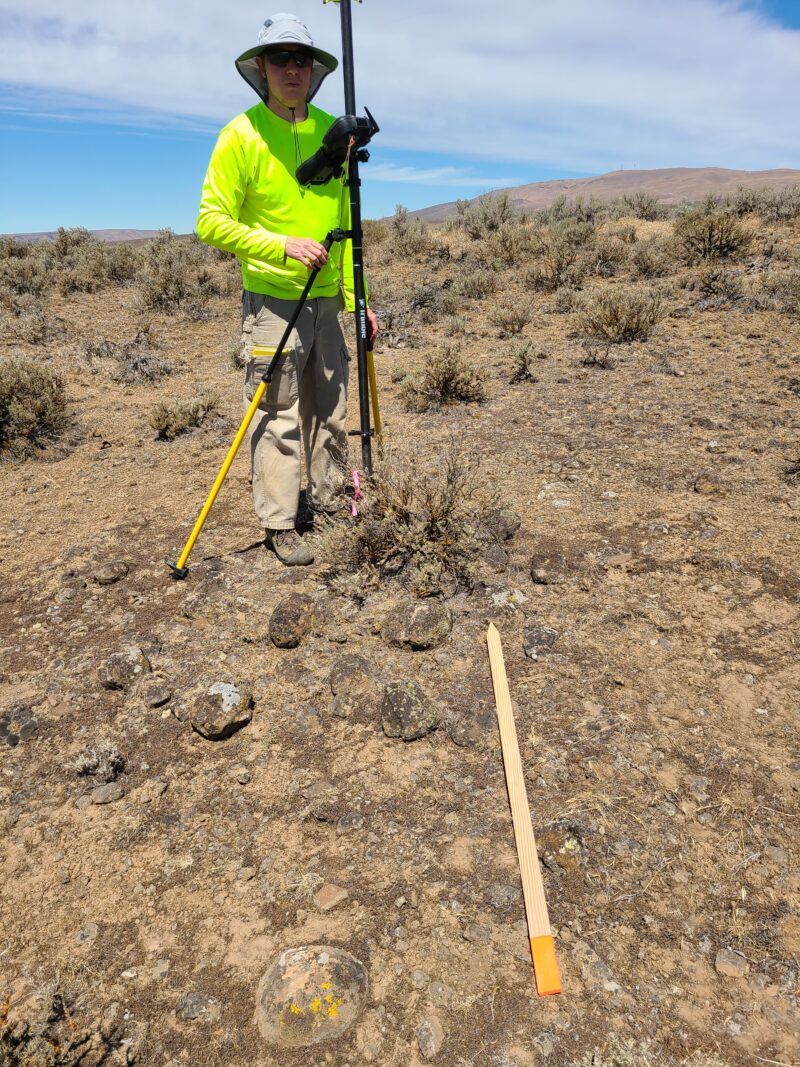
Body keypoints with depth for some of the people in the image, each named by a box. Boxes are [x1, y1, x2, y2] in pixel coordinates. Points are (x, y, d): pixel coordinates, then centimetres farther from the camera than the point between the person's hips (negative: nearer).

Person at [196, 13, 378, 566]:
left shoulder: (331, 130, 9)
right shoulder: (242, 133, -5)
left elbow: (347, 224, 12)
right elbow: (212, 221, -9)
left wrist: (358, 297, 7)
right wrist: (283, 246, -20)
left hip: (327, 299, 5)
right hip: (272, 299, -5)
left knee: (331, 411, 11)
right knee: (278, 417, -4)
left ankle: (329, 501, 26)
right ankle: (280, 525, 7)